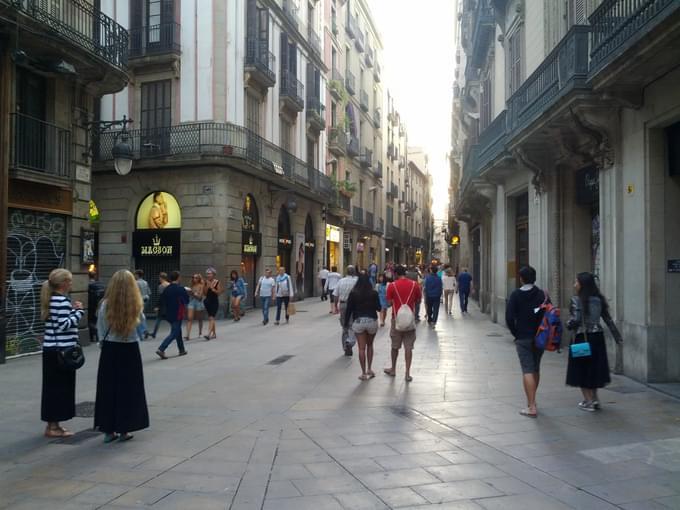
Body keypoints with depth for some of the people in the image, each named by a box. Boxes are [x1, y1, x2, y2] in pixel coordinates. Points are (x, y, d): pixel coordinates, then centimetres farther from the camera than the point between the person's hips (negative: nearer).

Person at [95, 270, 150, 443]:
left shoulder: (106, 305, -9)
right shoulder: (136, 305, -12)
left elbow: (100, 330, -1)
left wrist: (105, 341, 13)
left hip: (110, 350, 1)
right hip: (130, 350, -1)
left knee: (108, 389, 11)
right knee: (128, 389, 10)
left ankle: (108, 430, 17)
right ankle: (124, 430, 15)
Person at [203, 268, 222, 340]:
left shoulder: (217, 282, -7)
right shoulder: (206, 282, 4)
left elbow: (219, 292, -9)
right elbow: (205, 293, 1)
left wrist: (212, 288, -18)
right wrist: (207, 286, -12)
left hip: (214, 302, -5)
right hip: (207, 301, 6)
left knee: (211, 318, -14)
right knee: (210, 318, 13)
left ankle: (209, 334, -22)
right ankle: (214, 333, 25)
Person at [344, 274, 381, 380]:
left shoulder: (353, 293, -3)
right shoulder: (374, 293, -3)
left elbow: (349, 309, -1)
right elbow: (379, 308, 3)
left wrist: (346, 323, 8)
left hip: (358, 322, -1)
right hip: (372, 321, 1)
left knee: (362, 348, 3)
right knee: (370, 345, 19)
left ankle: (364, 373, 3)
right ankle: (369, 369, 16)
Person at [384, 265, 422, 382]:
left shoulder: (392, 286, -8)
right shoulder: (414, 284, -3)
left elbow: (389, 303, -6)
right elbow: (418, 300, 6)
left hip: (397, 319, -1)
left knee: (395, 346, 15)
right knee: (408, 347, 3)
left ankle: (393, 370, 29)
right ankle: (407, 374, 2)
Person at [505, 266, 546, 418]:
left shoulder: (516, 295, -7)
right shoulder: (542, 294, 1)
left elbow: (509, 317, -13)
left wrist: (515, 333, -1)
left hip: (523, 338, -4)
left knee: (527, 371, -6)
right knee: (536, 369, 18)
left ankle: (531, 407, -10)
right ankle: (531, 400, 33)